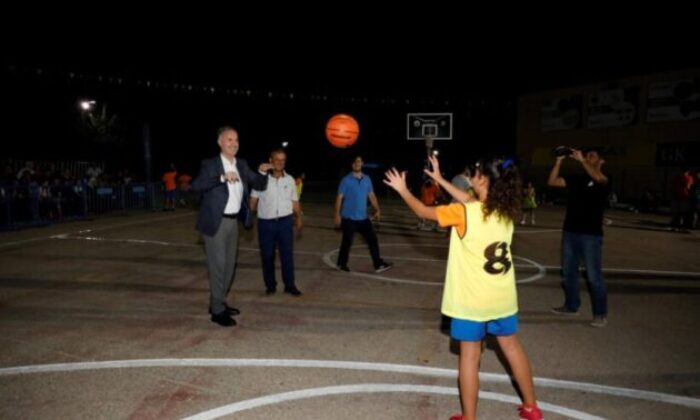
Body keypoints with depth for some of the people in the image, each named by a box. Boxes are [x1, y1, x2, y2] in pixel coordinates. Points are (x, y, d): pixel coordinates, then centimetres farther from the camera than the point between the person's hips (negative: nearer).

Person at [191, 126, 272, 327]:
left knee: (229, 265, 15)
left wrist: (262, 172, -9)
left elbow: (259, 185, 12)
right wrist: (222, 177, -31)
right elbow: (195, 186, -24)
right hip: (216, 222, -7)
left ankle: (218, 303, 30)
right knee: (218, 265, -3)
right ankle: (217, 310, 7)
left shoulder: (242, 165, 8)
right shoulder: (210, 164, -10)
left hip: (233, 221, 7)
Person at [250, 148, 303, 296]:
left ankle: (290, 285, 11)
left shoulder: (290, 180, 6)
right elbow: (253, 200, 2)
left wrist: (298, 218, 1)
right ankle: (270, 285, 19)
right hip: (266, 223, -1)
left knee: (287, 254, 1)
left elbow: (295, 201, 10)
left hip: (285, 222, 1)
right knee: (267, 255, 6)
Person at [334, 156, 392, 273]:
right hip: (349, 218, -4)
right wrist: (337, 214, -13)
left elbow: (371, 195, 12)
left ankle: (378, 265, 4)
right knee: (347, 241, 4)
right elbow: (339, 197, -8)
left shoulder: (367, 179, 7)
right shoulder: (346, 180, -7)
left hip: (363, 217, 4)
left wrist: (377, 210, 3)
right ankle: (342, 264, 23)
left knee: (373, 239, 0)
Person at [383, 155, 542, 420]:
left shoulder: (464, 213, -20)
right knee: (512, 347, 22)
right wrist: (440, 179, 18)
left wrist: (402, 189, 9)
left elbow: (423, 212, -7)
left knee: (469, 356, 7)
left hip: (473, 299, -6)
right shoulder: (506, 211, -1)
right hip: (503, 297, 6)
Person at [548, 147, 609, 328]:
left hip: (591, 234, -6)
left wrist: (581, 160, -32)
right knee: (568, 272, 14)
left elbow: (598, 177, -28)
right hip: (570, 231, 6)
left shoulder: (603, 180, -4)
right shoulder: (576, 178, 10)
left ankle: (601, 314, 9)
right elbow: (552, 182, 2)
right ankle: (571, 305, 30)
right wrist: (559, 161, -7)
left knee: (594, 276, -1)